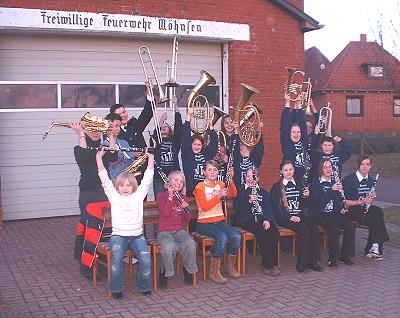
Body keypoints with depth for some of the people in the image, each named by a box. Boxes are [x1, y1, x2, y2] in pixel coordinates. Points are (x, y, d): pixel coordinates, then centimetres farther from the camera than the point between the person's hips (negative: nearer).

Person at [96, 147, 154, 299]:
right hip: (118, 235, -1)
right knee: (116, 258, -30)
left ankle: (144, 286, 2)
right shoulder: (113, 196, 10)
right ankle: (116, 288, -11)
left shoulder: (138, 195, 12)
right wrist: (99, 158, -1)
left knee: (146, 259, -23)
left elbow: (147, 179, 8)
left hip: (137, 235, 1)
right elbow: (104, 179, 4)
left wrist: (150, 158, 3)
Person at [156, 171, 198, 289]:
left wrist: (186, 209, -9)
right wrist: (170, 196, -17)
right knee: (170, 247, -36)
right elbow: (165, 213, -16)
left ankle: (188, 270, -5)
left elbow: (186, 220, 10)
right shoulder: (161, 196, 0)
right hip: (164, 231, -3)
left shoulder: (183, 198, 12)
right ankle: (164, 273, -12)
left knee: (190, 244, -29)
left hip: (179, 231, 4)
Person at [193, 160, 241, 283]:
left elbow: (233, 194, -4)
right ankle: (214, 272, -19)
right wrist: (219, 196, -23)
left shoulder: (220, 184, 13)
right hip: (204, 223, -5)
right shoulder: (200, 187, -3)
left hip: (220, 221, 5)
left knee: (237, 237, -21)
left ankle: (231, 266, 1)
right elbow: (204, 207, -15)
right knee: (222, 237, -32)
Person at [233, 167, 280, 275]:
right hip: (246, 220, -3)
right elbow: (237, 208, -3)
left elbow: (268, 208, 9)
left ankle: (272, 263, -15)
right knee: (263, 234, -31)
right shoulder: (240, 190, 10)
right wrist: (249, 201, -18)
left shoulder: (263, 192, 22)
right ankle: (268, 264, -19)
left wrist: (267, 220, -12)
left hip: (262, 219, 4)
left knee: (275, 233, -26)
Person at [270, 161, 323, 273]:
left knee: (315, 229, -24)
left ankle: (313, 261, -17)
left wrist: (306, 196, -1)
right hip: (284, 217, -5)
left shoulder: (298, 184, 18)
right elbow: (275, 208, -5)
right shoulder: (277, 187, 3)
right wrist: (290, 217, -17)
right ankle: (301, 263, -22)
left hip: (299, 215, 5)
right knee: (304, 230, -30)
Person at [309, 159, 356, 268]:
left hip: (333, 213, 6)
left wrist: (342, 209, -2)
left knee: (350, 225, -18)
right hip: (319, 214, -6)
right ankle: (333, 259, -19)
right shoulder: (315, 184, -2)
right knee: (334, 228, -31)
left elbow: (339, 201, 20)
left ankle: (345, 255, -3)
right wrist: (331, 190, -26)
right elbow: (318, 201, -17)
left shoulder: (335, 183, 18)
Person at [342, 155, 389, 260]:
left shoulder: (371, 180, 10)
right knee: (376, 217, -27)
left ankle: (372, 248, -20)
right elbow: (345, 202, -13)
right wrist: (361, 201, -24)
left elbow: (370, 203, 15)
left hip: (365, 209, 6)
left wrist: (372, 198, -8)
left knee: (378, 211, -25)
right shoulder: (349, 179, -10)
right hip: (351, 210, -6)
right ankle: (375, 247, -18)